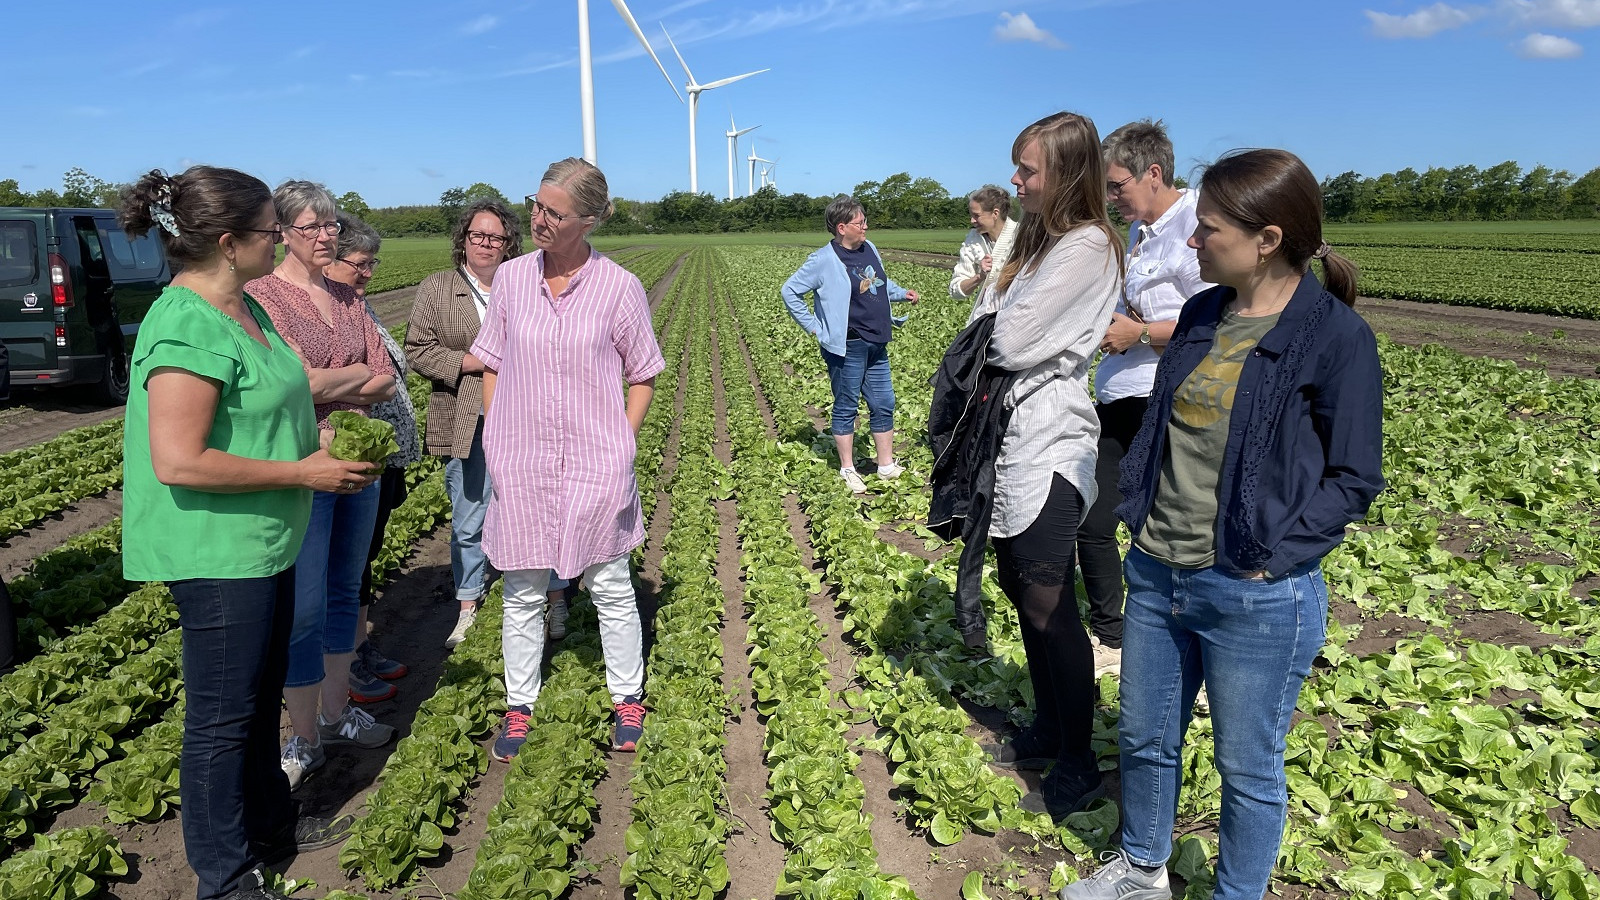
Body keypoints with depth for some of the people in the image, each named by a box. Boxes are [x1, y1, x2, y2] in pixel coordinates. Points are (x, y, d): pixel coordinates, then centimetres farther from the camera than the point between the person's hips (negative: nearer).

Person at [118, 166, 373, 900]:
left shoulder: (241, 307, 8)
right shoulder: (188, 328, -23)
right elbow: (178, 462, -27)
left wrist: (320, 436, 6)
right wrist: (302, 472, -21)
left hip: (263, 541, 10)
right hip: (217, 551, -10)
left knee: (262, 696, 23)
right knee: (224, 715, 6)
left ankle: (268, 821, 42)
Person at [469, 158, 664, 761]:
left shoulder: (619, 288, -6)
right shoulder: (511, 278, 1)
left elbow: (643, 377, 3)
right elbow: (491, 367, 11)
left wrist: (621, 447, -5)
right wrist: (497, 443, 3)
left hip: (596, 467, -2)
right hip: (520, 468, 2)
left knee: (611, 587, 10)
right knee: (522, 592, 12)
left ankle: (628, 700, 29)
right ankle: (518, 707, 30)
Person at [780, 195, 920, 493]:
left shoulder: (869, 248, 8)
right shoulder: (825, 260, -14)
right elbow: (790, 291, -7)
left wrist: (902, 293, 8)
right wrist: (813, 326, -9)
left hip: (876, 345, 7)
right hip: (846, 348, -7)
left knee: (884, 405, 13)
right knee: (846, 408, 5)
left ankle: (887, 466, 26)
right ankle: (848, 470, 17)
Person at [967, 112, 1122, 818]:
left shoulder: (1087, 247, -14)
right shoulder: (1031, 239, 14)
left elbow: (1011, 340, -19)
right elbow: (986, 331, 11)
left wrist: (992, 332, 1)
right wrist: (994, 341, -9)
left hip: (1047, 448, -9)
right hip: (1009, 439, 9)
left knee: (1049, 607, -2)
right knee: (1022, 593, 17)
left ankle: (1077, 768, 14)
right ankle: (1047, 733, 34)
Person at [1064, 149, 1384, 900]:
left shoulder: (1336, 336, -13)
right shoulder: (1201, 316, 5)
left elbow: (1354, 478, -10)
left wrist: (1272, 553, -18)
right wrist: (1140, 512, 3)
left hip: (1256, 597, -6)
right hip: (1157, 574, 6)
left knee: (1247, 768, 13)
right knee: (1144, 739, 21)